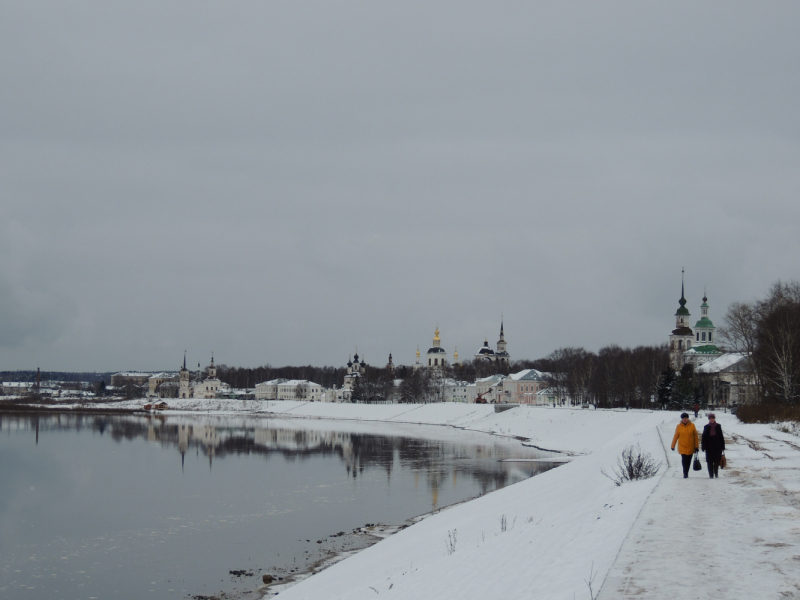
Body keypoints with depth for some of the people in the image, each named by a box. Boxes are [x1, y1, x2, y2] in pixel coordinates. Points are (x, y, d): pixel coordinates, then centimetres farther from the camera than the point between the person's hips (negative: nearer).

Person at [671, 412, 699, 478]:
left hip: (690, 448, 1)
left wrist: (696, 446, 0)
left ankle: (686, 473, 25)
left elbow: (696, 436, 2)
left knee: (688, 461, 11)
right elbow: (675, 436, 3)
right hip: (682, 447, -1)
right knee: (684, 460, -11)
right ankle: (685, 474, -7)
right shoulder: (679, 426, -3)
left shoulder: (692, 426, -2)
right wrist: (673, 446, 5)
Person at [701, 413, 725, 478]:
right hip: (709, 447, 0)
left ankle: (716, 474, 12)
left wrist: (722, 446, 5)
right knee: (710, 461, 0)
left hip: (717, 447, 0)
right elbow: (704, 438, 2)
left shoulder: (718, 426, 3)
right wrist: (704, 447, -4)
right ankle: (711, 475, 6)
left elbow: (721, 437, 7)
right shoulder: (706, 427, 1)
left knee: (717, 461, -1)